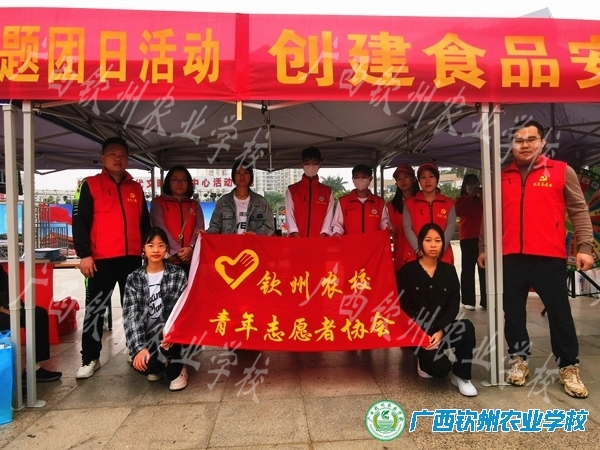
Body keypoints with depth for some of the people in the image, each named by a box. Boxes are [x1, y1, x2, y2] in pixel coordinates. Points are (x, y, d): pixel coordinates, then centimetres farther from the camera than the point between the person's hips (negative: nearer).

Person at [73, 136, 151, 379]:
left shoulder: (136, 188, 14)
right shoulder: (90, 185, 2)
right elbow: (80, 221, -4)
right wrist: (84, 254, -11)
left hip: (133, 259, 4)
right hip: (101, 259, -3)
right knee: (95, 308, 2)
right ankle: (90, 359, 13)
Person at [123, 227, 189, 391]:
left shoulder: (178, 274, 2)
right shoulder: (134, 279, 3)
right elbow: (131, 316, -7)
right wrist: (139, 348, -21)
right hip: (146, 335, 0)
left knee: (162, 330, -34)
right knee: (142, 363, -30)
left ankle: (175, 368, -4)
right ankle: (164, 366, 8)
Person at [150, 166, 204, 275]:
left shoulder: (195, 205, 17)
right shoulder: (158, 203, 8)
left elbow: (199, 228, 4)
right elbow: (161, 229, -5)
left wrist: (191, 247, -15)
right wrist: (177, 251, -15)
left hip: (191, 259, 3)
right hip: (168, 258, -2)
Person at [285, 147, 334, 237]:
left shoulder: (328, 191, 10)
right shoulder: (291, 190, 8)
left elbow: (329, 216, 2)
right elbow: (289, 214, 0)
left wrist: (323, 235, -13)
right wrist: (296, 234, -14)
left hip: (320, 239, 1)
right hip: (297, 240, 0)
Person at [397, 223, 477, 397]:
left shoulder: (449, 270, 6)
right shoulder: (407, 271, -2)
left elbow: (453, 305, -2)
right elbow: (405, 307, -6)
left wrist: (441, 331, -17)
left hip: (443, 328, 3)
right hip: (418, 331, -3)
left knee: (466, 327, -30)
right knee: (440, 368, -25)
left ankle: (461, 376, -9)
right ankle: (425, 361, 14)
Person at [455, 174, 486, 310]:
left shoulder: (481, 200, 19)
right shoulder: (461, 199, 11)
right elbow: (459, 212, -10)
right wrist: (470, 196, -8)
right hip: (468, 238, -3)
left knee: (484, 269, 0)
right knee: (468, 269, -3)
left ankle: (485, 301, 4)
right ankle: (468, 301, -1)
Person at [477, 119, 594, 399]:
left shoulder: (561, 171, 4)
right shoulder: (502, 177, 10)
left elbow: (579, 211, 2)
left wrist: (584, 246, -7)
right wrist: (484, 247, 11)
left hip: (549, 257, -2)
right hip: (510, 257, 3)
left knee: (559, 312, 5)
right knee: (513, 312, 10)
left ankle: (568, 368, 20)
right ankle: (518, 360, 25)